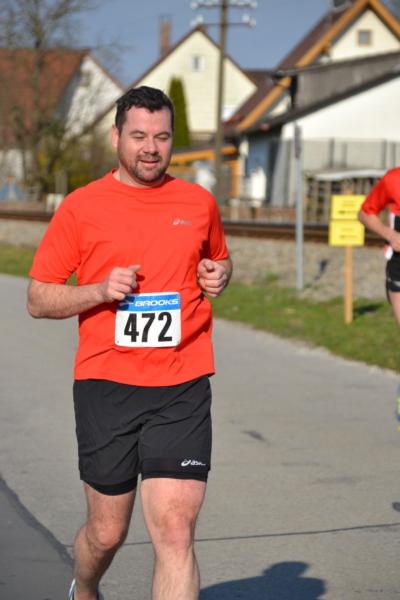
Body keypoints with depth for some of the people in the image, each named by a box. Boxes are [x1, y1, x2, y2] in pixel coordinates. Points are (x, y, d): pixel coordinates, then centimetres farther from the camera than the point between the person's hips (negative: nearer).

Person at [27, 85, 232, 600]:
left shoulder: (199, 203, 9)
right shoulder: (80, 207, 1)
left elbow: (219, 259, 29)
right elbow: (38, 298, 3)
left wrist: (219, 274, 5)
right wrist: (100, 290, -13)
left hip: (182, 389, 1)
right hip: (106, 385, -1)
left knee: (175, 532, -11)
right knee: (106, 533, 10)